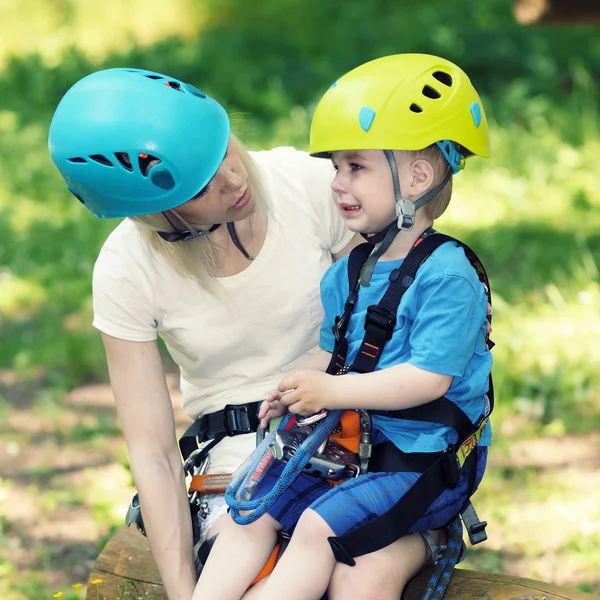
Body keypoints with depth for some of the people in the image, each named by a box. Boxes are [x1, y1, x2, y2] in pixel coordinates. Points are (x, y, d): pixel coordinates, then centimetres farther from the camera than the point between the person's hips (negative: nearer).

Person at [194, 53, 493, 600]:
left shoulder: (448, 276, -17)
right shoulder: (346, 275, 10)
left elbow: (429, 377, -24)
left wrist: (331, 392, -24)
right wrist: (299, 387, -4)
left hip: (428, 457, -8)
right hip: (351, 441, 8)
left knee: (319, 525, -23)